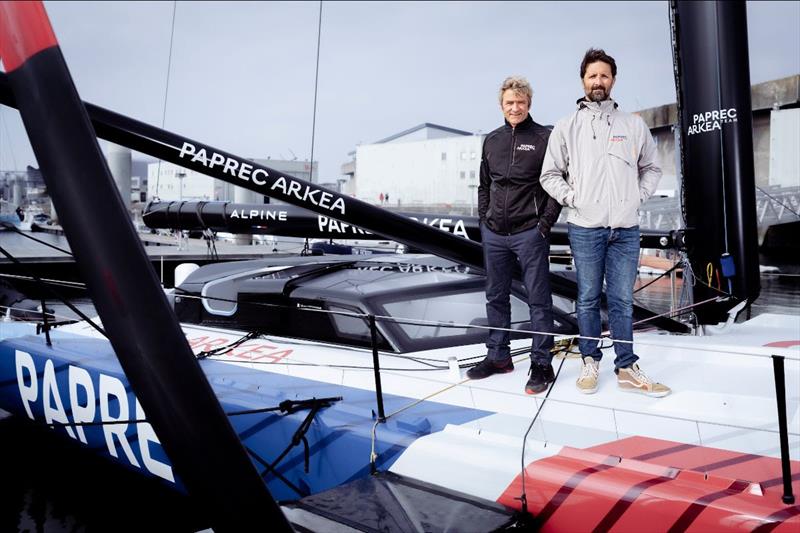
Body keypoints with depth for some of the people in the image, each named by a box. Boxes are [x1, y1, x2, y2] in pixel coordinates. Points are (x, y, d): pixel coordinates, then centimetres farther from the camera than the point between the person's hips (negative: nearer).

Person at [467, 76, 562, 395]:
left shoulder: (545, 138, -2)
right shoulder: (492, 140, 12)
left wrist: (546, 221, -10)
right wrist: (484, 219, 10)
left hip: (530, 234, -5)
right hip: (494, 234, 6)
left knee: (538, 299, 1)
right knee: (496, 297, 12)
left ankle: (542, 363, 10)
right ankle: (498, 356, 25)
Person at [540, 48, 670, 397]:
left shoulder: (634, 125, 10)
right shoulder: (566, 127, 4)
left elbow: (652, 168, 17)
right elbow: (549, 175, 5)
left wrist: (638, 196, 3)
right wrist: (572, 198, -6)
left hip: (626, 228, 2)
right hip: (584, 228, -1)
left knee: (622, 300, 7)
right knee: (588, 299, 7)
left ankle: (626, 368, 16)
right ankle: (590, 362, 19)